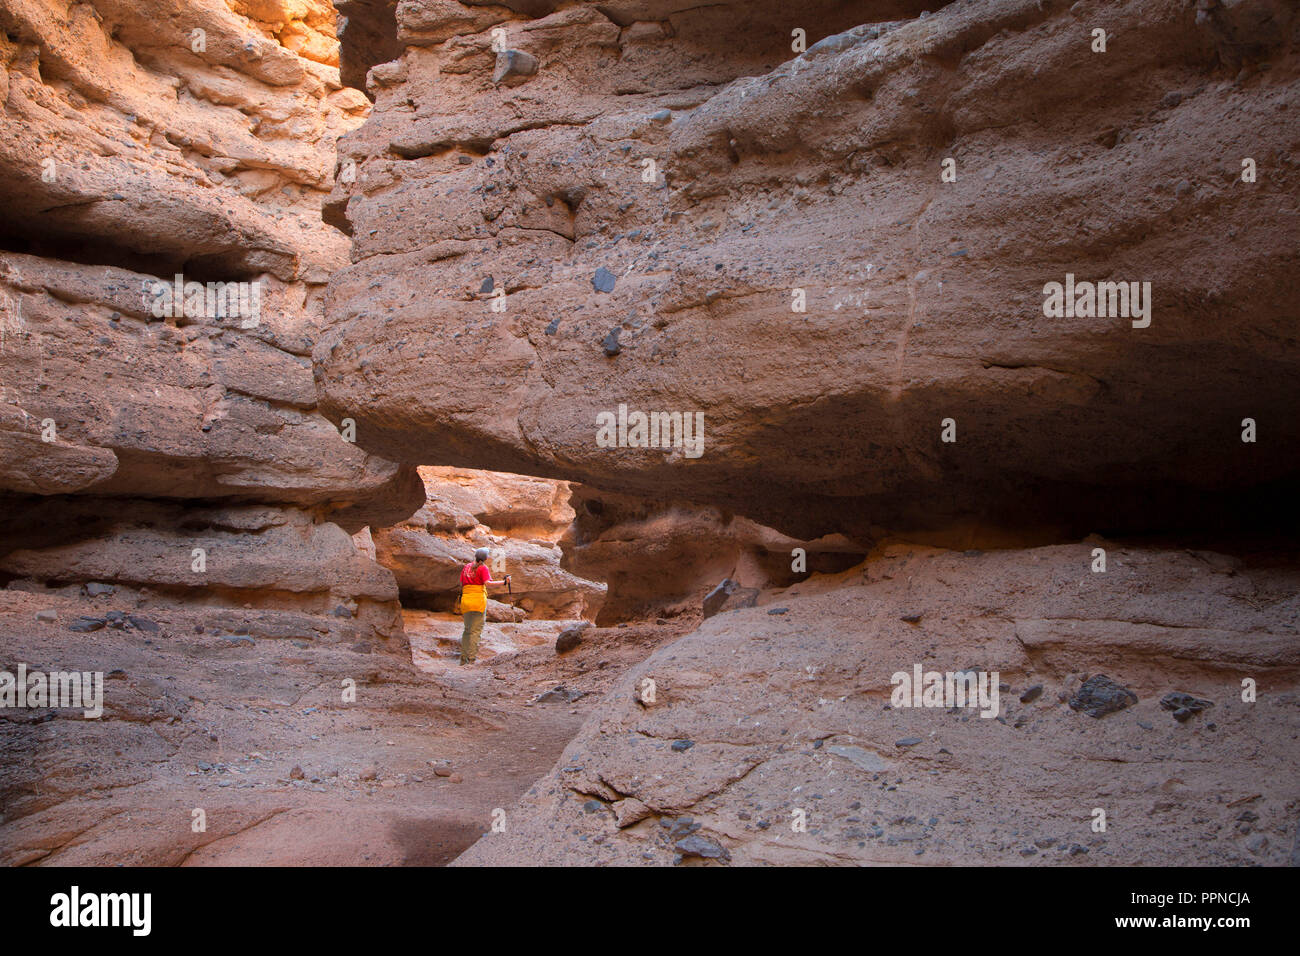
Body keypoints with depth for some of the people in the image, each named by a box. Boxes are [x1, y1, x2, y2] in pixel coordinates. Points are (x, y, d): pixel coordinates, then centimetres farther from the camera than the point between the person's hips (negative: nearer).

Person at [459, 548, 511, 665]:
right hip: (478, 599, -5)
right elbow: (488, 584, -14)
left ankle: (463, 658, 12)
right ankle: (471, 659, -9)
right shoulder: (483, 568, -1)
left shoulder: (466, 567, 16)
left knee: (467, 629, 14)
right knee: (476, 630, -3)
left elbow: (461, 584, 13)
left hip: (465, 599, 5)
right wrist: (504, 583, -14)